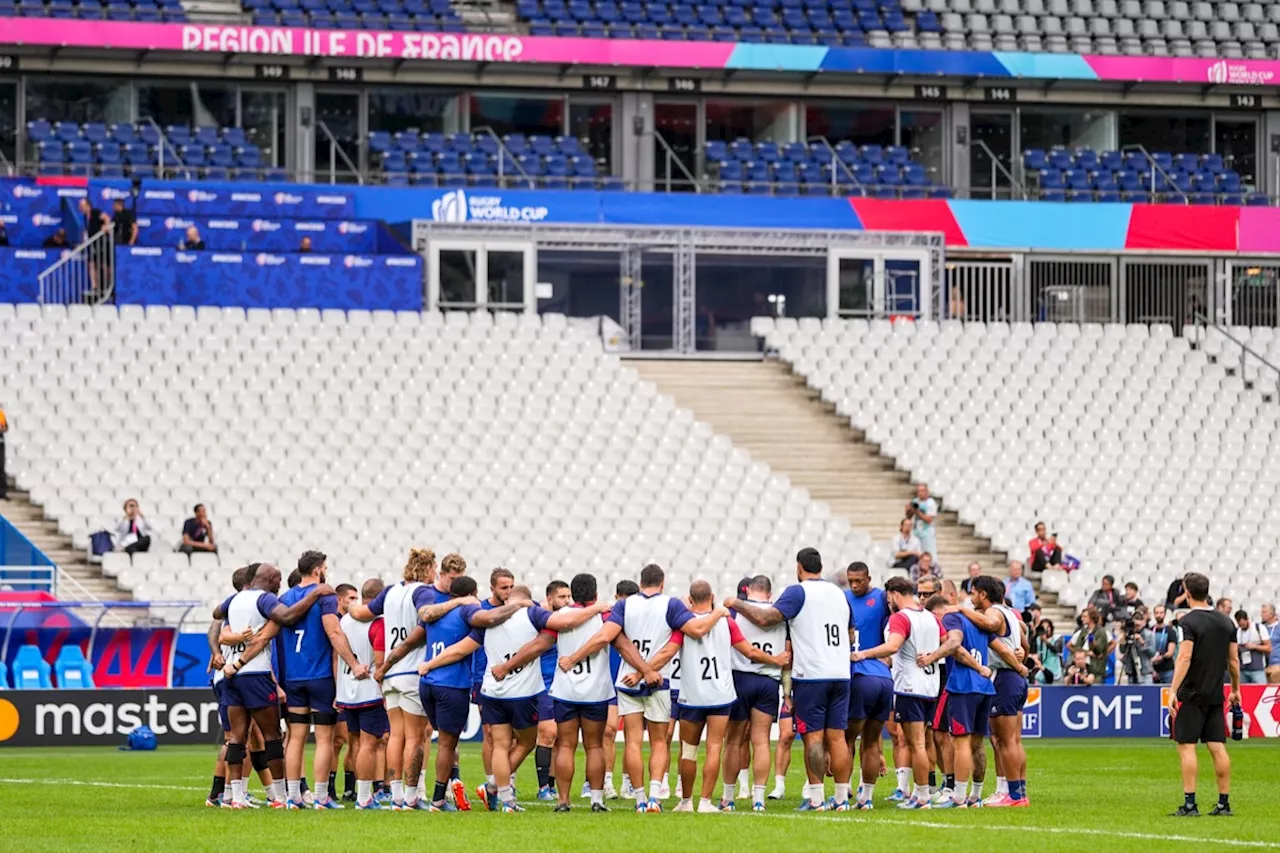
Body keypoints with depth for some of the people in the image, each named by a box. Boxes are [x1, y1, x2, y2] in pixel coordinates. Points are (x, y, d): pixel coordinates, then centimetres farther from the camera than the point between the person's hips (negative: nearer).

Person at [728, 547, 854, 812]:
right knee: (837, 736, 6)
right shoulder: (839, 593, 14)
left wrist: (736, 604, -1)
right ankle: (842, 798, 4)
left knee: (813, 736, -4)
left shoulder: (798, 592, -6)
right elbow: (850, 632, 25)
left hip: (810, 675, -5)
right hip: (840, 674, 5)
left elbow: (765, 619, -14)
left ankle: (816, 798, -7)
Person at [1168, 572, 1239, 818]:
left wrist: (1174, 691, -20)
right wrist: (1236, 689, 23)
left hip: (1191, 695, -6)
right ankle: (1224, 804, 7)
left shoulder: (1188, 622, -11)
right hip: (1215, 694, 6)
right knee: (1218, 747, 7)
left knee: (1186, 746, -3)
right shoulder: (1225, 622, 9)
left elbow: (1185, 658, -19)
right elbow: (1233, 660, 13)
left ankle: (1190, 804, -9)